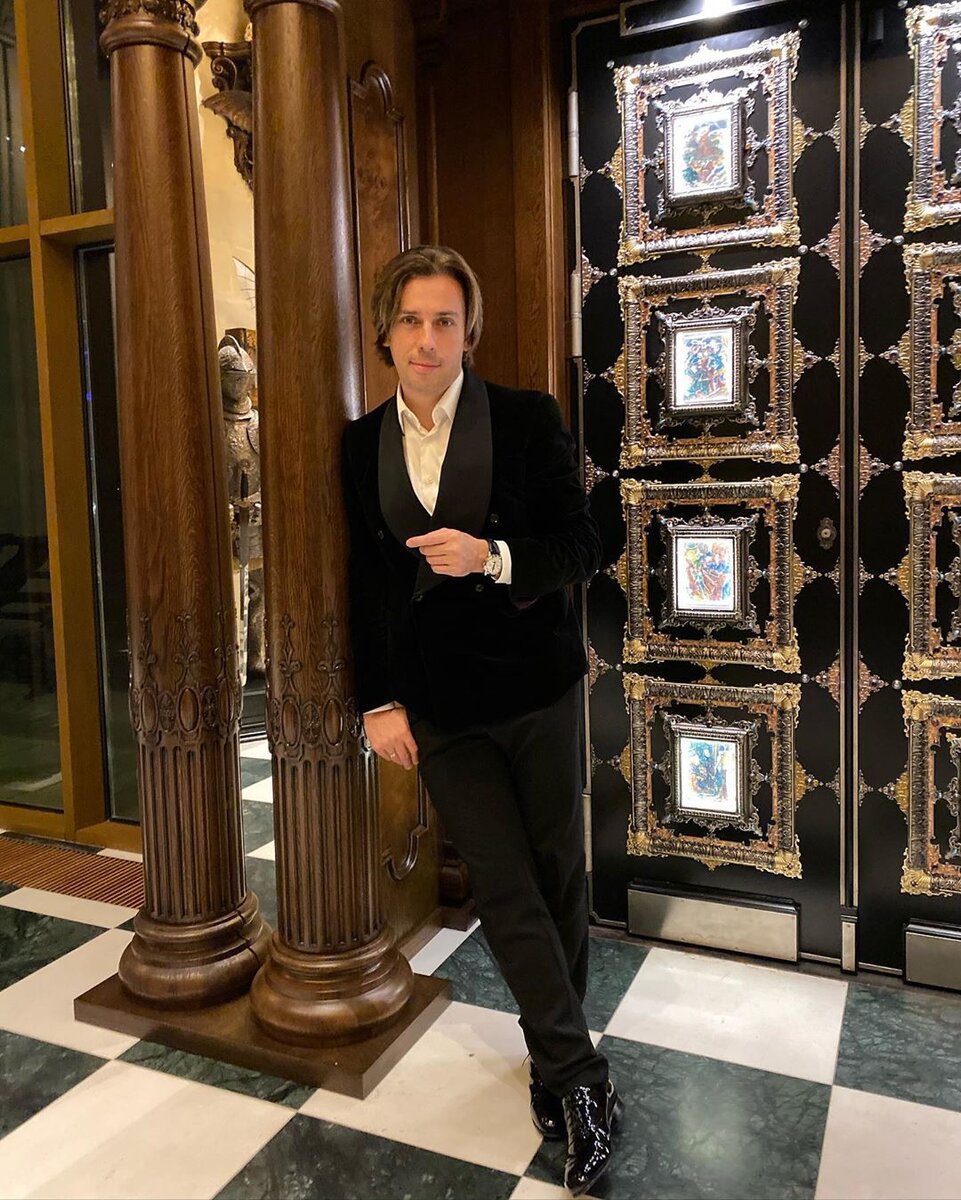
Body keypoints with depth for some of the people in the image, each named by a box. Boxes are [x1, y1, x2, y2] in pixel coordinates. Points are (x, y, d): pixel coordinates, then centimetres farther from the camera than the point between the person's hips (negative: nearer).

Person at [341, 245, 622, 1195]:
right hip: (436, 702, 2)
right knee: (504, 884, 1)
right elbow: (363, 582, 7)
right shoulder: (361, 444, 4)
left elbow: (581, 547, -5)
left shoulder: (528, 419, -4)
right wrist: (377, 701, 1)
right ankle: (578, 1074, 17)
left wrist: (493, 557, -23)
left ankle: (553, 1057, 33)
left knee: (557, 872, 11)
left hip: (534, 686, -1)